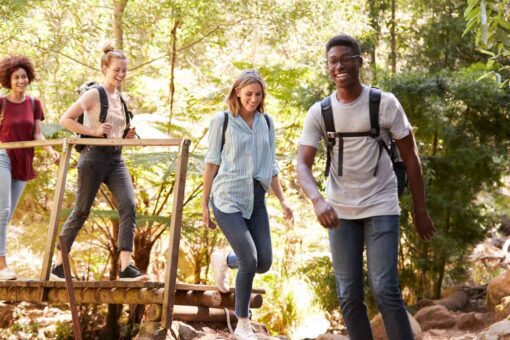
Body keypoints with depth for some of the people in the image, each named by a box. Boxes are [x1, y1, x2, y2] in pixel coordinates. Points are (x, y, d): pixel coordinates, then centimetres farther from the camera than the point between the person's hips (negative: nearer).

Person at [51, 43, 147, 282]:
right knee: (81, 211, 0)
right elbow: (65, 120, -9)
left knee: (128, 206, -13)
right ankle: (58, 266, 14)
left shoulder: (120, 98, 16)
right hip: (95, 156, -6)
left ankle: (126, 268, -18)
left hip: (116, 158, 6)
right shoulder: (94, 94, -5)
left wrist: (127, 136, 6)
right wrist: (93, 131, -18)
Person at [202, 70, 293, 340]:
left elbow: (270, 166, 15)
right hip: (227, 198, -5)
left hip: (256, 199, 5)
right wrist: (204, 204, -1)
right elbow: (211, 164, 0)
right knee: (249, 260, -14)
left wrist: (283, 200, 8)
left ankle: (223, 260, 34)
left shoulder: (267, 123, 10)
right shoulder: (222, 121, -1)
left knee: (264, 262, 1)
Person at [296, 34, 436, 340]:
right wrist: (318, 201, -32)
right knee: (349, 296, 4)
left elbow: (411, 158, -1)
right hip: (341, 212, 3)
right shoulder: (318, 113, -4)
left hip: (381, 208, -2)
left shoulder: (385, 103, -8)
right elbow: (303, 166, -11)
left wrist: (421, 212, -1)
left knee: (385, 289, -13)